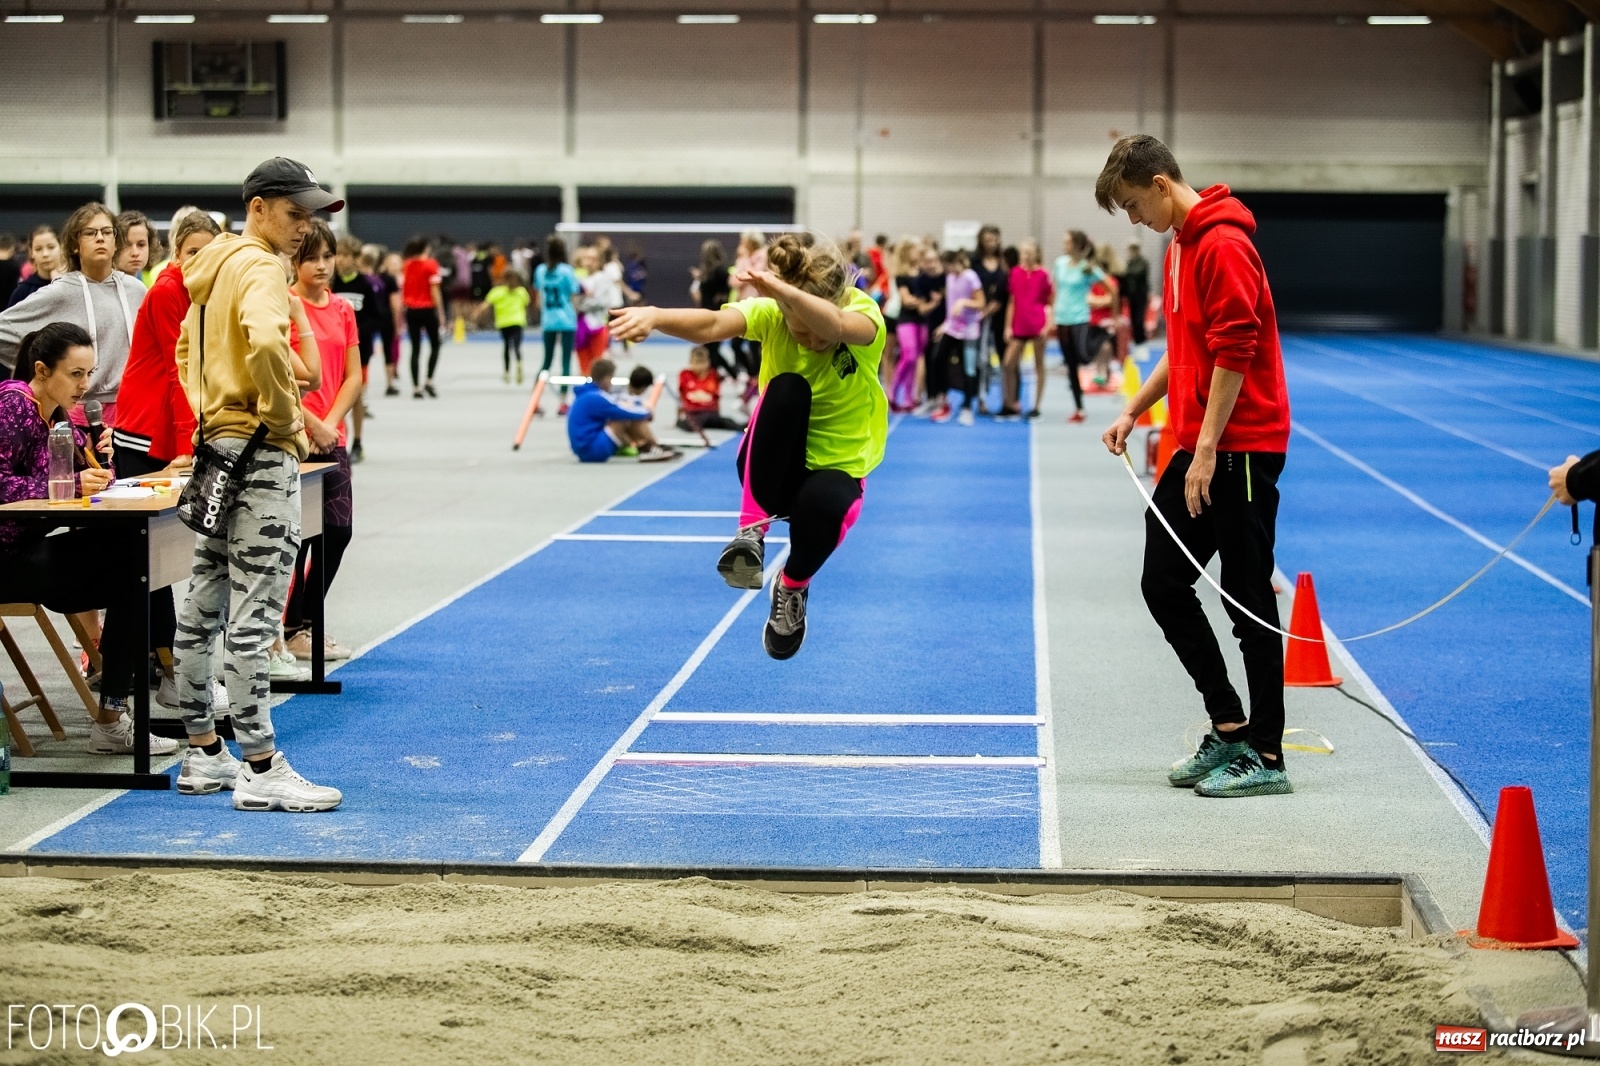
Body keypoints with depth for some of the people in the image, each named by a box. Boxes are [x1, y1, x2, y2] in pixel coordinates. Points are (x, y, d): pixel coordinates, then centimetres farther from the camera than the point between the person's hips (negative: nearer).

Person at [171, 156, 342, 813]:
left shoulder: (210, 268, 16)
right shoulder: (260, 268, -13)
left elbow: (188, 351, 26)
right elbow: (266, 344, -31)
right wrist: (285, 418, -19)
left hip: (216, 446, 10)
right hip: (260, 455, -10)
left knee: (204, 605, 13)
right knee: (255, 612, -8)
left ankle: (203, 756, 22)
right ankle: (261, 770, -6)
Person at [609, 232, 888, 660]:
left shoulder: (864, 314, -20)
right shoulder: (770, 313, -16)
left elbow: (833, 326, -47)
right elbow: (710, 325, -37)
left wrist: (785, 291, -68)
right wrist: (654, 316, -59)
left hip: (838, 467, 0)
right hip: (774, 466, 0)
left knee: (824, 503, -38)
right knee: (787, 389, -33)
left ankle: (793, 586, -2)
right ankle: (752, 528, -21)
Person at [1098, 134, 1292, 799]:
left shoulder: (1223, 244, -15)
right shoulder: (1182, 244, 16)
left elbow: (1234, 353, -20)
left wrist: (1207, 448, -21)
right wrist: (1135, 409, 16)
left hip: (1238, 449, -10)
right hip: (1197, 447, 10)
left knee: (1248, 602, -3)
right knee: (1163, 583, 10)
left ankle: (1266, 757, 5)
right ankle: (1228, 729, 18)